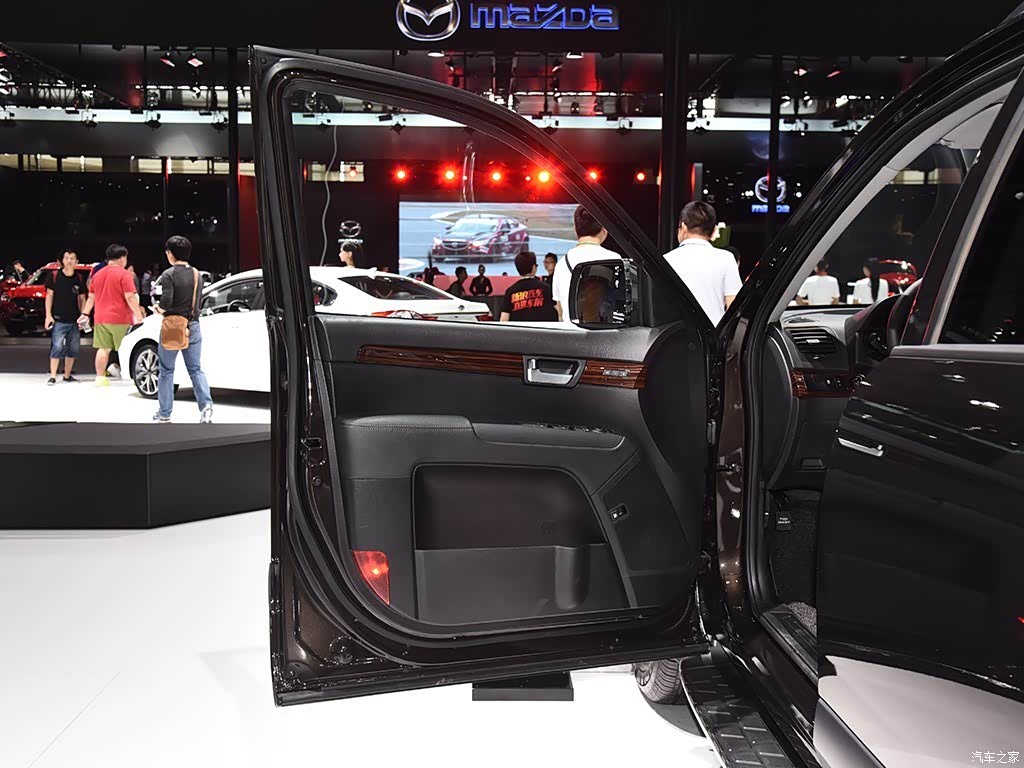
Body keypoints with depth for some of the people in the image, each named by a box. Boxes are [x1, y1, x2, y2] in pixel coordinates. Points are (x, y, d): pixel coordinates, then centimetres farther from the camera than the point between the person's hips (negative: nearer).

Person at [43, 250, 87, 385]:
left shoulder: (80, 278, 6)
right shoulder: (54, 275, -1)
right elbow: (49, 295, 1)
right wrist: (48, 315, -5)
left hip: (75, 320, 4)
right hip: (58, 319, -3)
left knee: (73, 349, 8)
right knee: (57, 347, -10)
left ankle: (67, 375, 19)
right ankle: (53, 376, -6)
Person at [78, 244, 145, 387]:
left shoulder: (97, 274, 13)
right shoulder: (124, 274, -8)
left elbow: (91, 297, 18)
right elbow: (130, 297, -15)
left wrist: (85, 314, 24)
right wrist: (139, 315, -14)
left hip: (101, 318, 6)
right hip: (120, 319, -6)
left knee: (103, 348, 8)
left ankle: (100, 377, 8)